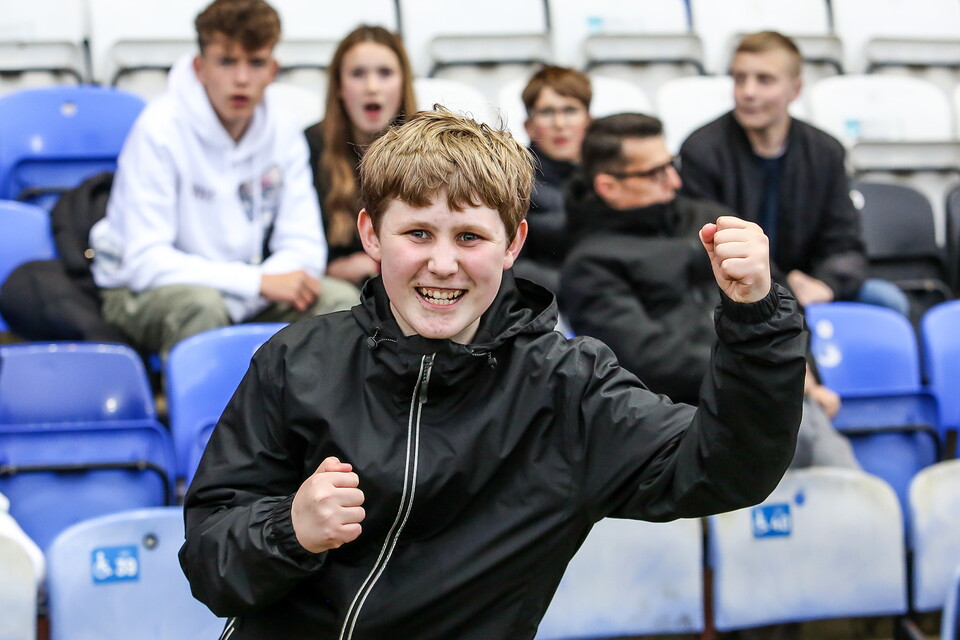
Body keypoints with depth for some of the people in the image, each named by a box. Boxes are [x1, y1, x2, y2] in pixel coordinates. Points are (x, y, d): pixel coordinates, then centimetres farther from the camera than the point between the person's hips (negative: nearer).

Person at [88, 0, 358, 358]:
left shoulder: (284, 136, -1)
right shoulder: (160, 130, -18)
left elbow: (304, 245, 0)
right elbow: (145, 262, -24)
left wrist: (277, 277, -25)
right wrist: (259, 282, -30)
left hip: (243, 298, 5)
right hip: (142, 294, -5)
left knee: (340, 299, -17)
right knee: (200, 304, -37)